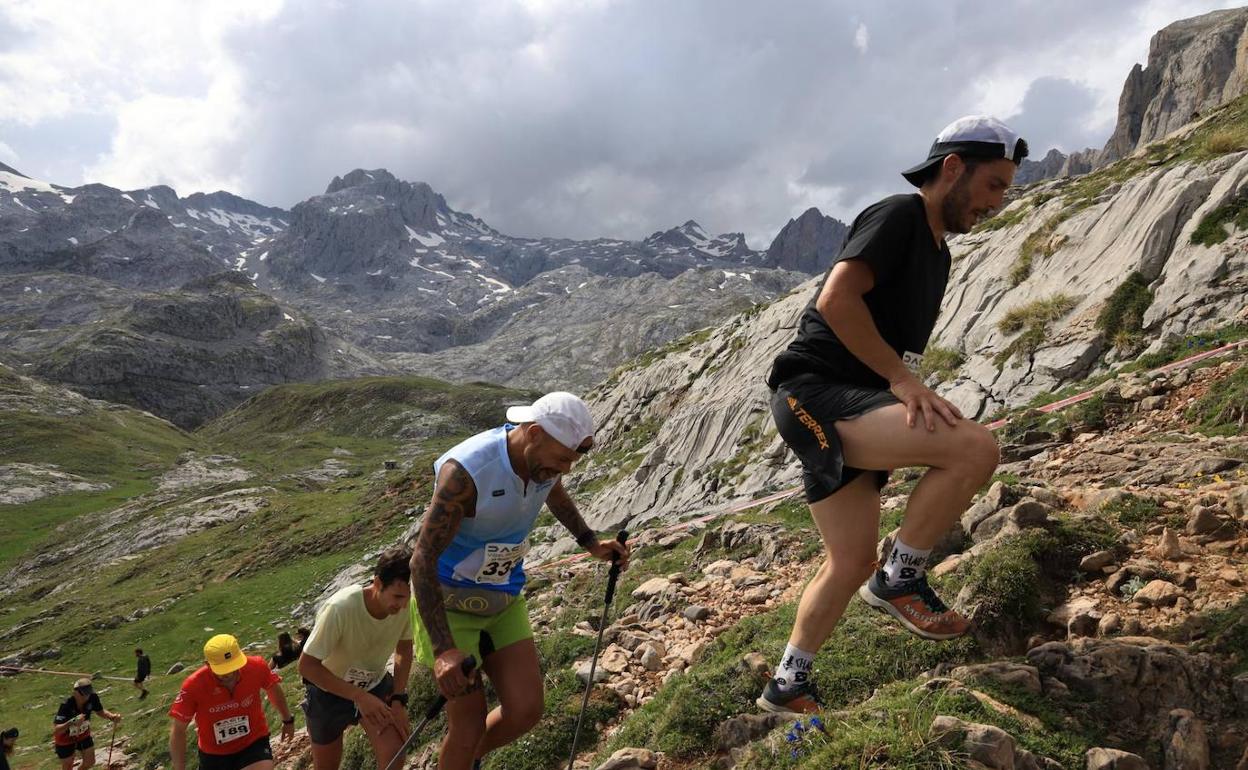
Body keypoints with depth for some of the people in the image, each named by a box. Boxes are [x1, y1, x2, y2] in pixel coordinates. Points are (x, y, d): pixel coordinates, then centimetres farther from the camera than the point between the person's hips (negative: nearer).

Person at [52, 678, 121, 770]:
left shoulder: (92, 698, -27)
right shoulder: (66, 705, -38)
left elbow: (100, 711, -8)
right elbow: (55, 731, -41)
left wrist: (112, 716, -27)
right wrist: (72, 722, -57)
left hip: (83, 735, 4)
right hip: (65, 740, -4)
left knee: (90, 762, 15)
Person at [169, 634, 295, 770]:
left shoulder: (256, 667, -22)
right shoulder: (193, 686, -27)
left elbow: (273, 688, 0)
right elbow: (177, 730, -17)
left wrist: (287, 720, 14)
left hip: (254, 743, 0)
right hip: (214, 754, 1)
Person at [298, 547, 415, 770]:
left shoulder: (405, 604, -24)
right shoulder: (340, 608, -36)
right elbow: (306, 666, -28)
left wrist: (398, 698, -14)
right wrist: (359, 697, -33)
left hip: (376, 686, 2)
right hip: (330, 691, -2)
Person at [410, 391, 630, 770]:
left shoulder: (544, 459, -10)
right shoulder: (466, 471, -31)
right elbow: (422, 559, -28)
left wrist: (593, 544, 16)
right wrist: (443, 649, -33)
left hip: (504, 603, 6)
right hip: (447, 603, -6)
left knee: (526, 710, -1)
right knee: (470, 723, -1)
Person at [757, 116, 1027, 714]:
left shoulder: (936, 252, 21)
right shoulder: (898, 215, -8)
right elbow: (836, 299, -23)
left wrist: (914, 394, 7)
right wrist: (902, 377, -18)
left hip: (847, 406, 10)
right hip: (815, 392, -10)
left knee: (852, 562, 11)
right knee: (975, 447, -24)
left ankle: (787, 686, 26)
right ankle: (901, 577, -6)